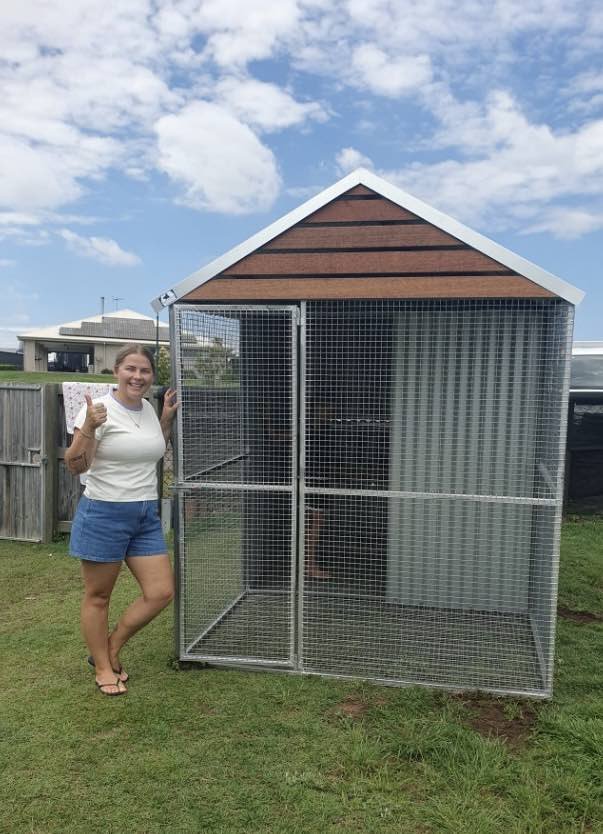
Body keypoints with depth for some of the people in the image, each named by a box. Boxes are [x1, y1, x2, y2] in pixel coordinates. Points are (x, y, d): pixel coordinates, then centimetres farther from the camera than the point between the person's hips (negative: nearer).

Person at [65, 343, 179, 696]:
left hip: (146, 515, 7)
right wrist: (89, 427, -32)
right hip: (104, 513, -7)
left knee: (162, 592, 5)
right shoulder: (100, 409, -14)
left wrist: (167, 419, 11)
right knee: (98, 596, 8)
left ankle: (110, 649, 26)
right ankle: (103, 668, 30)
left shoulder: (148, 409, 7)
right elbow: (76, 465, -17)